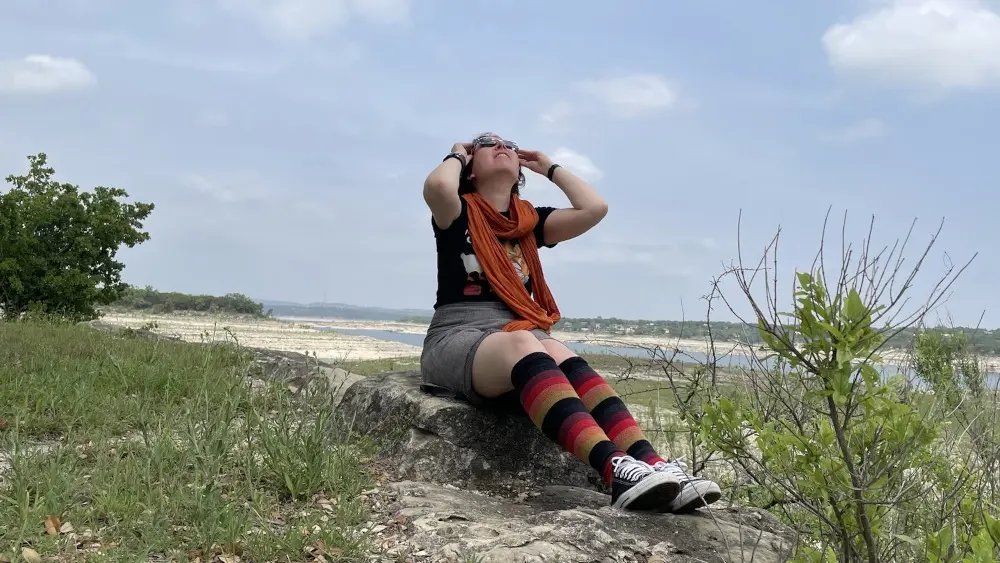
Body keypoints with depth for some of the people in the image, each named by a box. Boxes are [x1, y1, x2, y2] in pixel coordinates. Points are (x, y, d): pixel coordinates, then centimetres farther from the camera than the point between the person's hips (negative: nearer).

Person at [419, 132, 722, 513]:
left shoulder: (529, 221, 21)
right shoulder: (458, 214, 10)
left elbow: (593, 208, 4)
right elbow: (437, 186, -16)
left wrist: (549, 167, 19)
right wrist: (456, 157, 7)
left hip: (523, 336, 4)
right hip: (457, 339, -4)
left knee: (562, 357, -33)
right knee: (523, 343, -38)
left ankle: (653, 464, -52)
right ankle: (615, 469, -59)